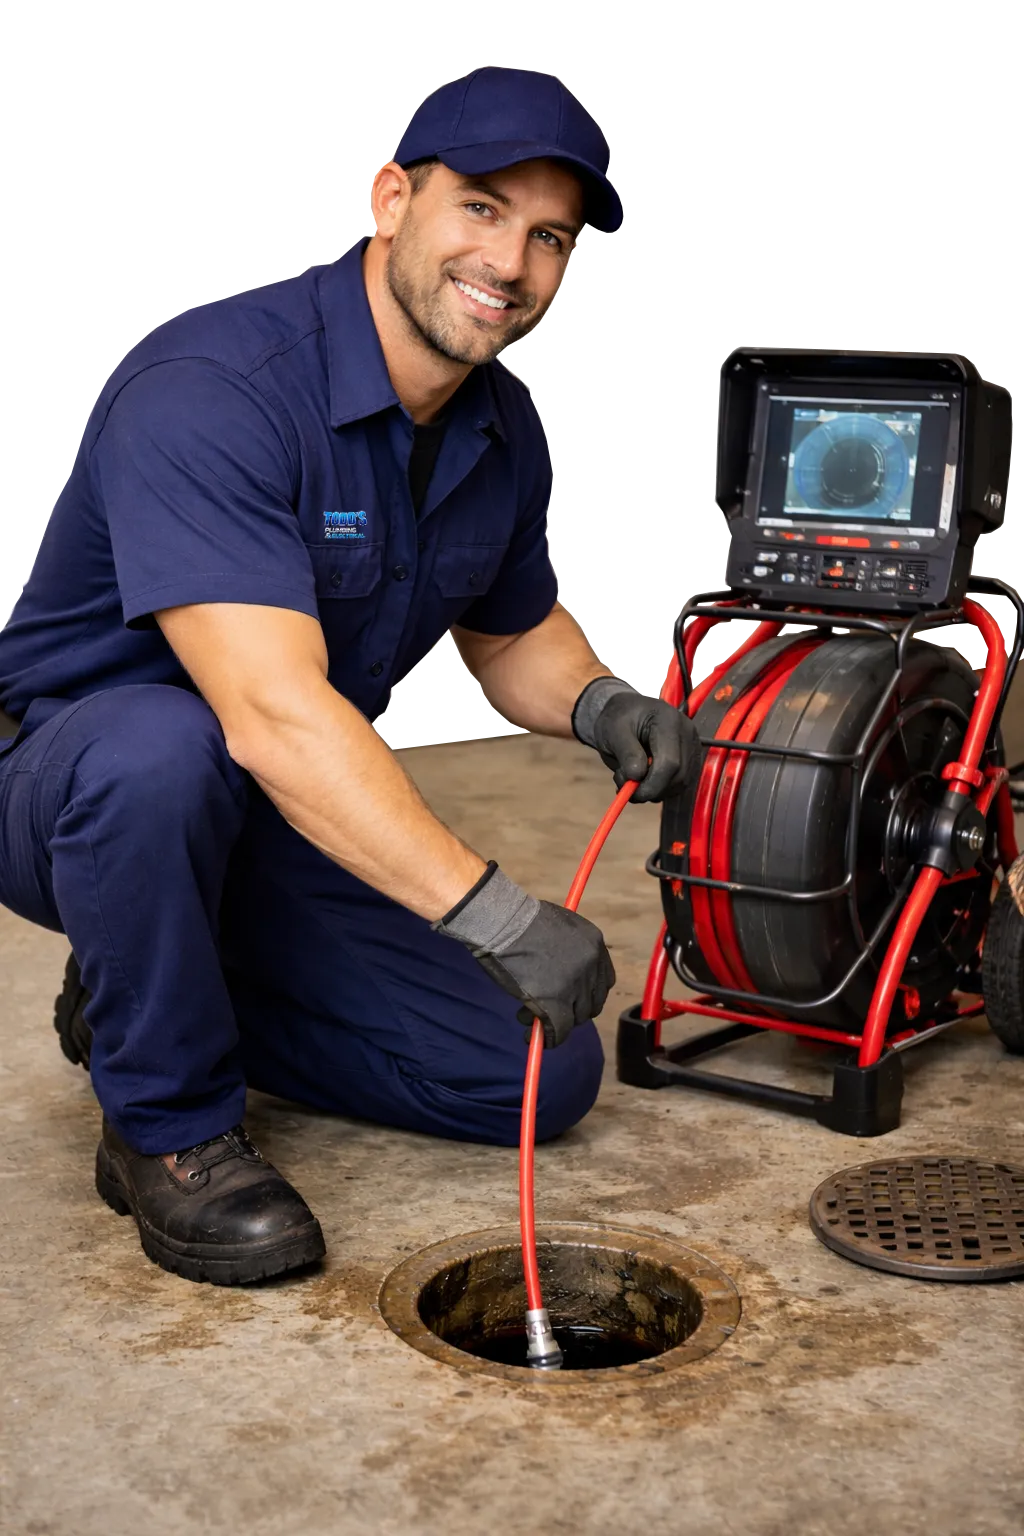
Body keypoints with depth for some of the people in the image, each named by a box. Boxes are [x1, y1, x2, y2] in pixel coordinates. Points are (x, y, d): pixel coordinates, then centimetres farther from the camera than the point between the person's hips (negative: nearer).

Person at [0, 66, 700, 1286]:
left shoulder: (504, 432, -2)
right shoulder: (207, 389, -28)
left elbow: (513, 633, 15)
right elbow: (271, 713, -38)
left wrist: (598, 703, -9)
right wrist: (493, 914, -41)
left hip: (310, 818, 7)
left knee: (542, 1079, 0)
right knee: (159, 750, -43)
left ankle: (155, 1000, 15)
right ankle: (167, 1126, -15)